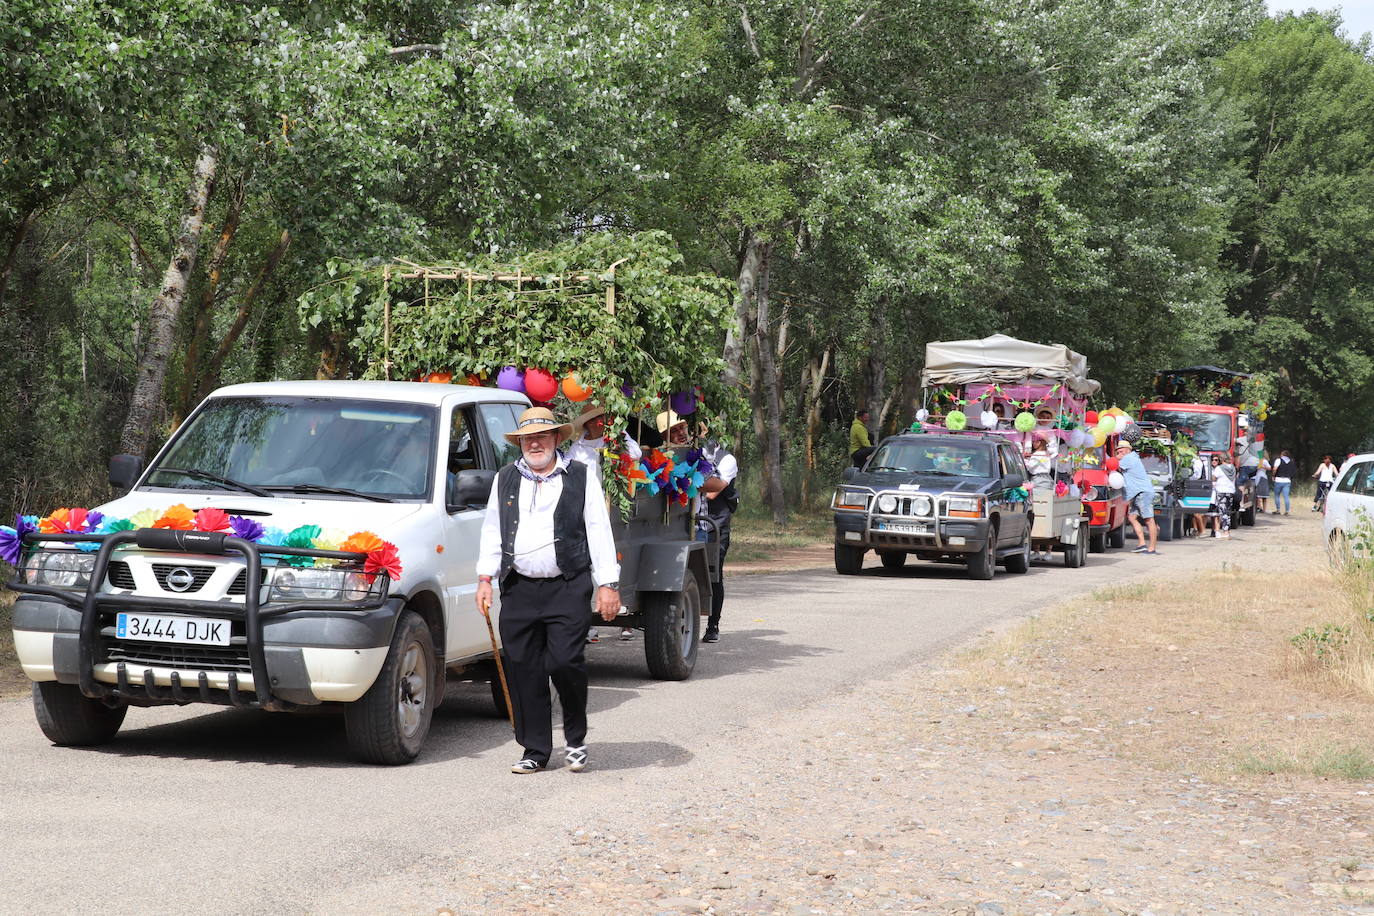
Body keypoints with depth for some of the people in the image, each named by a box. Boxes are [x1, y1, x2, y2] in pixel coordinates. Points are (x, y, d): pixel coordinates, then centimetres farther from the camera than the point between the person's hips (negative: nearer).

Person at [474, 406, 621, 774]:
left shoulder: (581, 479, 6)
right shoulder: (505, 480, 16)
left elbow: (599, 533, 4)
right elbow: (492, 533, 18)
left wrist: (608, 585, -2)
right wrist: (485, 578, 8)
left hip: (568, 589, -3)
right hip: (519, 589, 3)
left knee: (565, 662, -13)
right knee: (524, 671, 1)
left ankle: (576, 738, 10)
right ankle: (535, 751, 10)